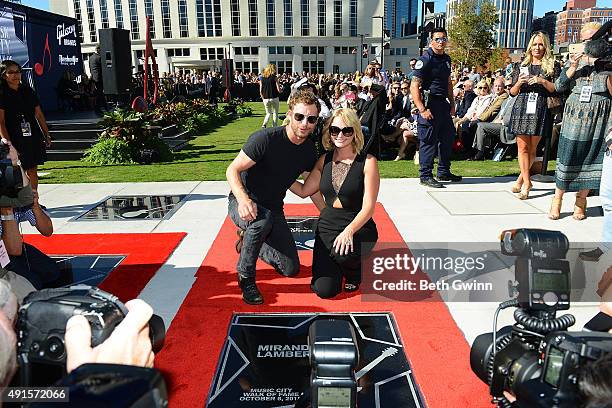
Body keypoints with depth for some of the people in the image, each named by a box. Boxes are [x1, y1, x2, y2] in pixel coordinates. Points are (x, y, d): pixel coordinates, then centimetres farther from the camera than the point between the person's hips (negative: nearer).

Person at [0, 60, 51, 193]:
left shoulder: (28, 91, 10)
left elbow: (39, 114, 15)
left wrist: (46, 135, 13)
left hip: (34, 137, 4)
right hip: (15, 139, -4)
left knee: (32, 171, 9)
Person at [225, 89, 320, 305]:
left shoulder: (309, 150, -3)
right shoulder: (266, 139, -23)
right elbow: (232, 170, -21)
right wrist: (243, 200, -40)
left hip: (273, 210, 6)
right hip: (243, 204, -6)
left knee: (291, 269, 3)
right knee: (262, 220, -41)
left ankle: (250, 240, 28)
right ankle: (246, 277, -16)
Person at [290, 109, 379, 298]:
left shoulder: (367, 162, -8)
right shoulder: (325, 160, 6)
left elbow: (368, 207, -13)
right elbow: (304, 191, 9)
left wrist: (349, 231, -27)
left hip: (359, 228, -3)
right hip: (327, 226, 3)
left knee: (343, 253, -37)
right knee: (324, 290, -10)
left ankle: (355, 272, 2)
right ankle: (337, 265, 26)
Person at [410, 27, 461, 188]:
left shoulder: (446, 59, 15)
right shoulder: (426, 59, -11)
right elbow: (414, 87, -17)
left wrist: (452, 103, 18)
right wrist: (422, 109, -22)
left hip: (443, 104, 9)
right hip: (430, 104, -9)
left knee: (448, 137, 15)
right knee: (428, 140, -4)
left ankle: (444, 172, 28)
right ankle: (426, 175, 6)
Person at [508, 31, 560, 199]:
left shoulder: (553, 66, 9)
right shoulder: (521, 66, 14)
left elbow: (557, 89, 1)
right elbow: (512, 92, 13)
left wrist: (542, 81, -13)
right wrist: (519, 83, -7)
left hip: (540, 110, -1)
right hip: (521, 108, 1)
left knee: (532, 148, 4)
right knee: (522, 146, -4)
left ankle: (521, 177, 20)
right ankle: (527, 182, 0)